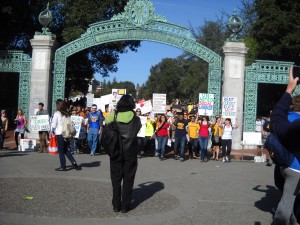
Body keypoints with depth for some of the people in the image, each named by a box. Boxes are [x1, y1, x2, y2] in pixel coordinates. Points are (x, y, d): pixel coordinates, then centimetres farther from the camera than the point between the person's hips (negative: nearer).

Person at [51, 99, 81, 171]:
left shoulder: (57, 113, -9)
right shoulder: (67, 114, 7)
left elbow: (53, 124, -6)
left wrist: (52, 131, 10)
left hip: (60, 134, -5)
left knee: (61, 151, 4)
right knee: (66, 150, 15)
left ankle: (63, 167, 7)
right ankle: (74, 163, 5)